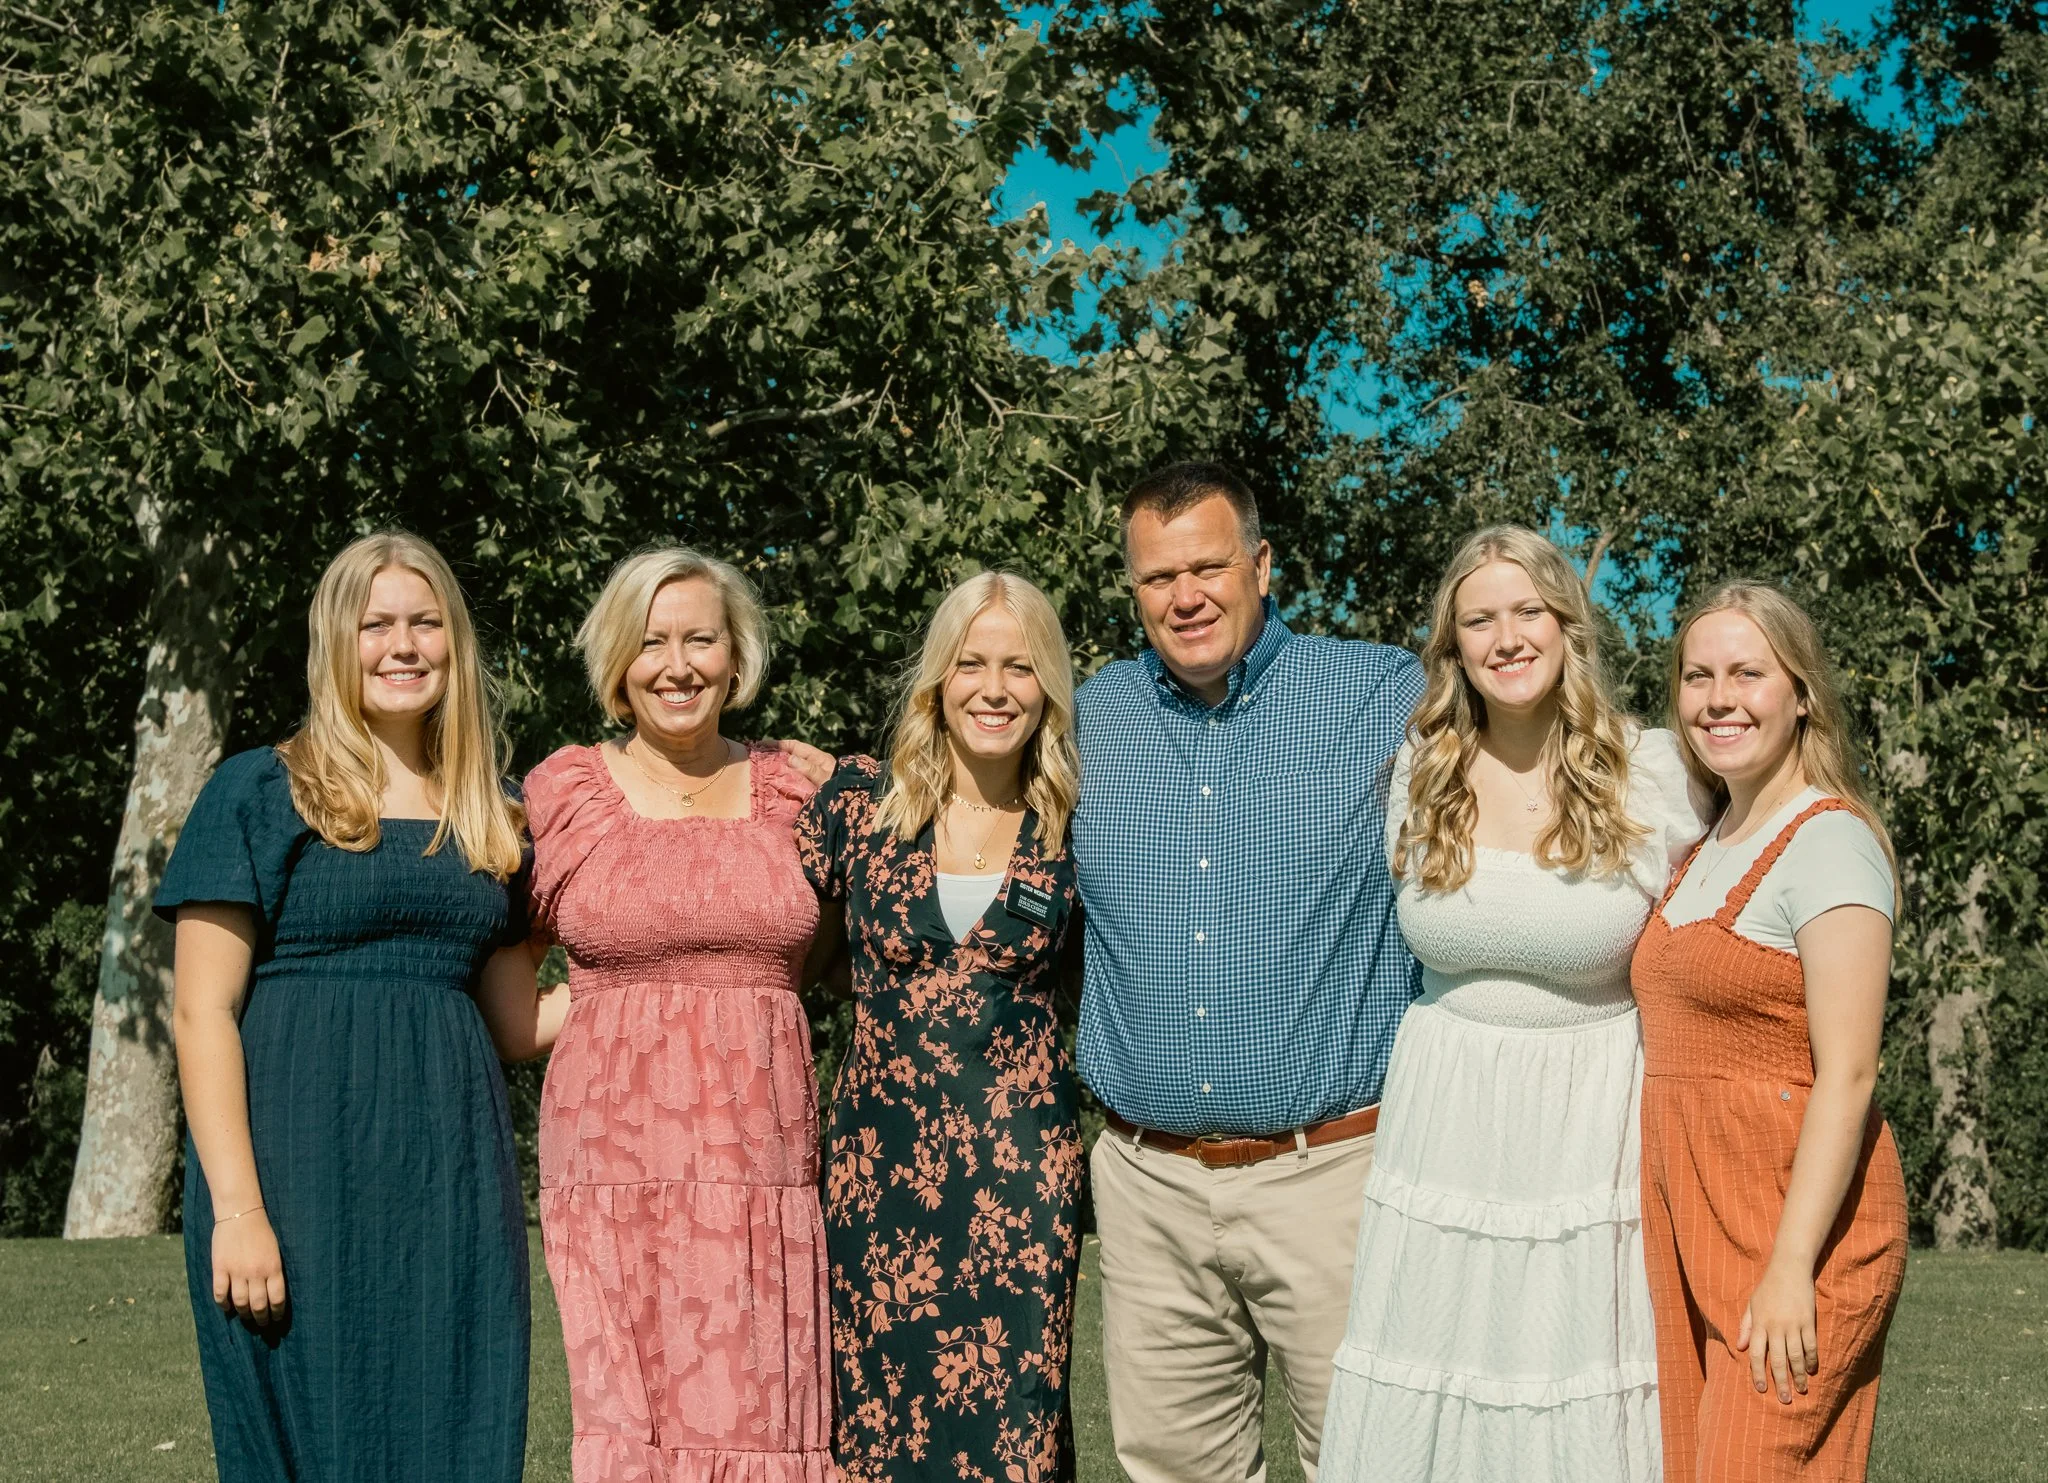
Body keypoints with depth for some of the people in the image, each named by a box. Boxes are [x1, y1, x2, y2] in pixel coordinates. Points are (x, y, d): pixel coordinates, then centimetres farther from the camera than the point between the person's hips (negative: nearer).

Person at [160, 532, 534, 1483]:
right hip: (303, 1166, -4)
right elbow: (201, 1013, -6)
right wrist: (236, 1208, -14)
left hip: (454, 1172, 4)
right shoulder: (262, 792, 0)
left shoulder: (491, 815, 14)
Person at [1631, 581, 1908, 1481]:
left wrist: (1792, 1268, -20)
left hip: (1796, 1218, -8)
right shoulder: (1711, 844, 14)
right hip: (1688, 1207, 8)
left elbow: (1847, 1076, -17)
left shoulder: (1829, 842, -11)